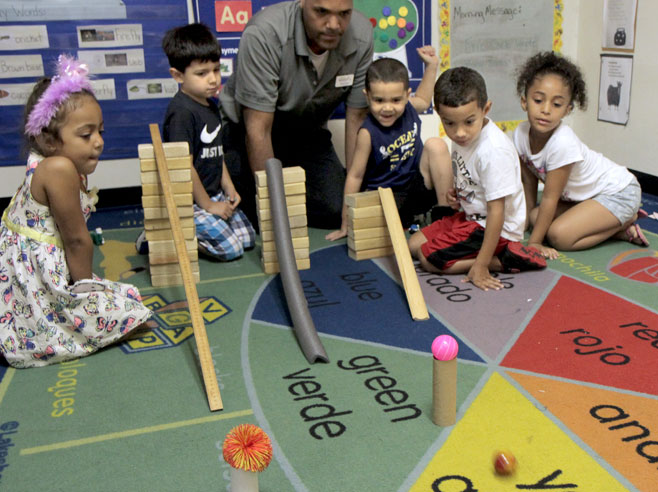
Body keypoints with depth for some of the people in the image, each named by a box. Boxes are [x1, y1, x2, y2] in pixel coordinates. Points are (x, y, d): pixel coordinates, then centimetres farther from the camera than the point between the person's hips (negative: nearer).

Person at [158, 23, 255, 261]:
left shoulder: (211, 107, 10)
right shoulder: (181, 112, -20)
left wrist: (229, 188, 8)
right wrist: (208, 205, -15)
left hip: (214, 194, 9)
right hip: (188, 202, -9)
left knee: (248, 238, 7)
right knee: (230, 248, -14)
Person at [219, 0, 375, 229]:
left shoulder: (362, 35, -20)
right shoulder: (264, 33, -32)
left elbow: (356, 118, -11)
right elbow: (258, 130, -29)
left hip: (308, 130, 4)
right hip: (248, 128, -3)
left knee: (335, 211, -14)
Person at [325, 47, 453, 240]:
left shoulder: (409, 108, -5)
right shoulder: (368, 133, -22)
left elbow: (423, 99, 25)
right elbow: (355, 176, -16)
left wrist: (431, 65, 18)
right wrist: (346, 224, -12)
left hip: (419, 188, 6)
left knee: (436, 145, -15)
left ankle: (445, 212, -7)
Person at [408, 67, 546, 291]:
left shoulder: (494, 151, -29)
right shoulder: (463, 137, -4)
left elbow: (496, 211, -28)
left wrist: (481, 266, -26)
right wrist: (456, 192, -4)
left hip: (496, 228, -10)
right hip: (472, 216, 10)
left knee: (429, 258, -13)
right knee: (414, 244, 10)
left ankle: (505, 260, -8)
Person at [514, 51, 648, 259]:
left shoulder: (563, 143, -33)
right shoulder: (521, 134, -13)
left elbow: (549, 198, -26)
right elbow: (529, 181, 0)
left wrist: (534, 242, -20)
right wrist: (529, 218, 7)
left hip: (617, 192, -8)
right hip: (580, 193, 9)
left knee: (558, 235, -22)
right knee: (537, 218, -6)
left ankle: (623, 228, 0)